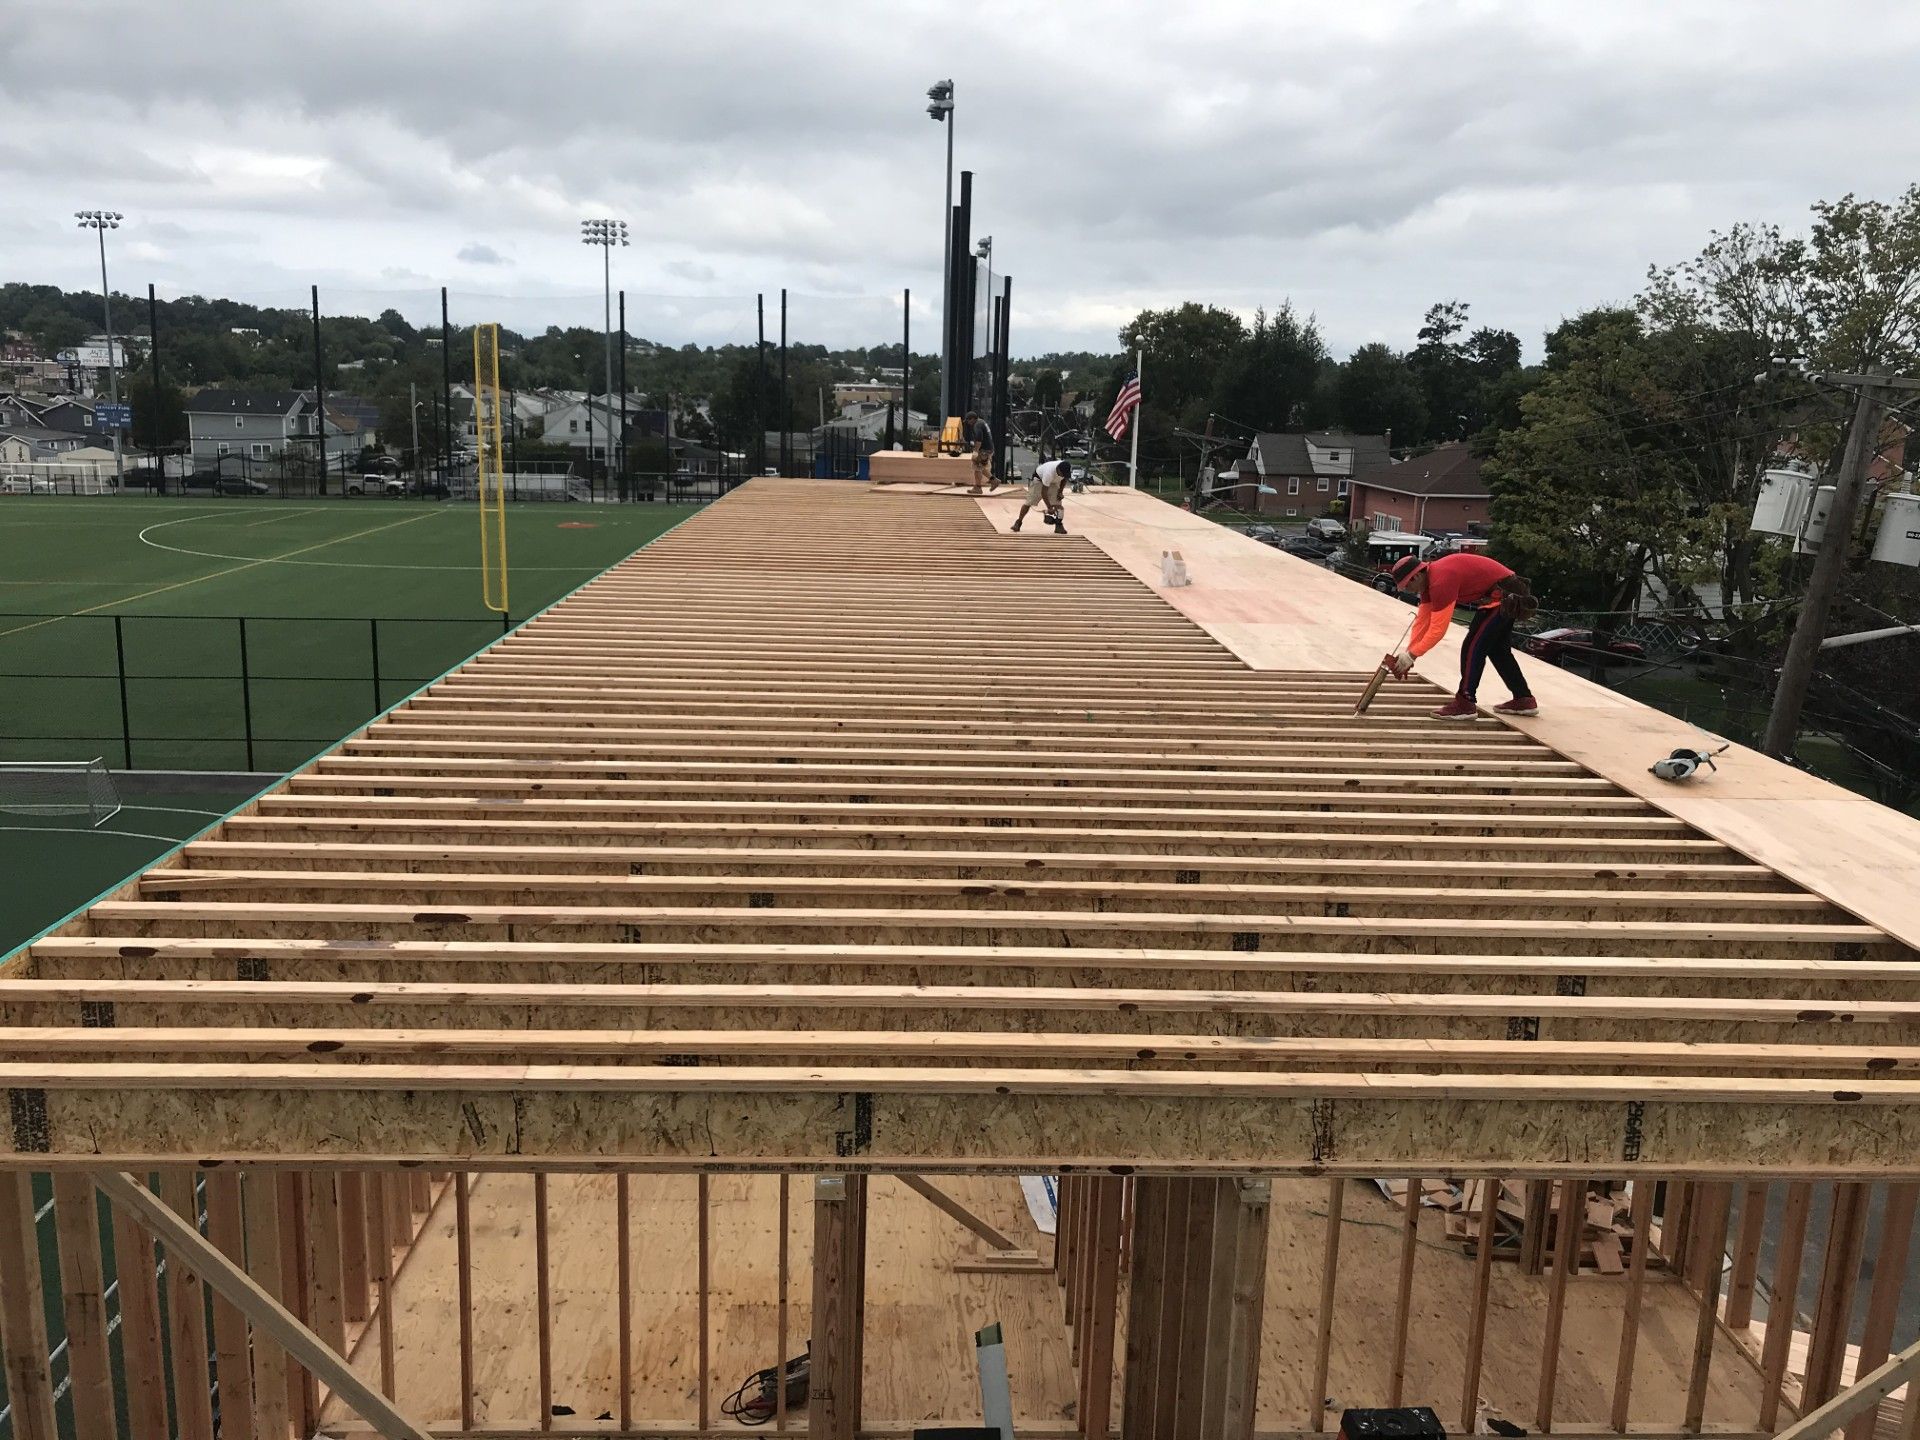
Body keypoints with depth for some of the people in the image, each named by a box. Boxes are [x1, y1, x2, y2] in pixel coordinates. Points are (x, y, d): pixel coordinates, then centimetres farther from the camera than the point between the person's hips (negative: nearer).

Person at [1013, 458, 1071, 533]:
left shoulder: (1066, 469, -27)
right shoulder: (1049, 472, -43)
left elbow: (1064, 479, 1)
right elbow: (1044, 491, -35)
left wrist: (1060, 492, -9)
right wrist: (1049, 508, -33)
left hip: (1054, 482, 5)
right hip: (1039, 479, -5)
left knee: (1058, 503, -10)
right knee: (1029, 503, -5)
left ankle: (1059, 525, -4)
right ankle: (1018, 522, 10)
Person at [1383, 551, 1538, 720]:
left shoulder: (1441, 581, -26)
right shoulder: (1428, 578, 5)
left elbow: (1438, 629, -25)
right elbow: (1422, 620, 8)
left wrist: (1412, 655, -18)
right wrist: (1407, 652, 4)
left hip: (1502, 596, -11)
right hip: (1509, 594, 11)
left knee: (1472, 647, -8)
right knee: (1497, 650, 19)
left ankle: (1465, 704, -2)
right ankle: (1524, 700, 28)